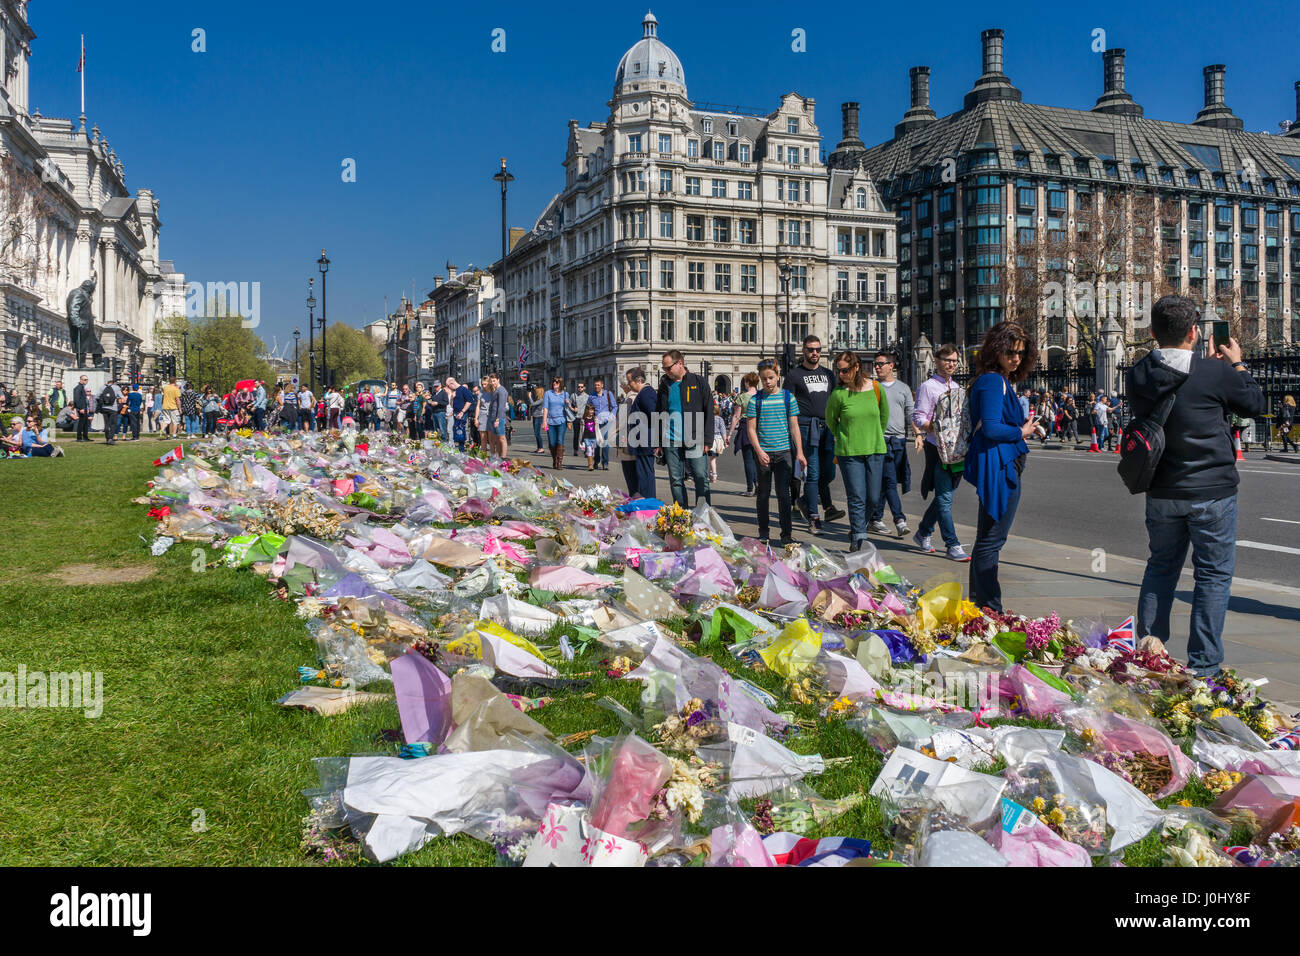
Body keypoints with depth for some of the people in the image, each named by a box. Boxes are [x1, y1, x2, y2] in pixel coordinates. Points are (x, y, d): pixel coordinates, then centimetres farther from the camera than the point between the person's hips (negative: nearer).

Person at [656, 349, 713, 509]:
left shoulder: (698, 382, 2)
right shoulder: (665, 385, 12)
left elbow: (709, 412, 1)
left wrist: (706, 440, -6)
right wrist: (659, 442, 8)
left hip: (694, 441, -3)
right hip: (670, 441, 3)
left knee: (701, 477, -4)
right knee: (676, 480, 5)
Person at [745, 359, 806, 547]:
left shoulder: (788, 397, 3)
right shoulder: (756, 399, 1)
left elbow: (794, 427, 3)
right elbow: (751, 429, -1)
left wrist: (799, 452, -3)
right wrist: (759, 451, -12)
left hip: (783, 452, 0)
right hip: (763, 453, 0)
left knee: (783, 494, -3)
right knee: (763, 494, 9)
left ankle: (786, 535, 1)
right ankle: (763, 534, 20)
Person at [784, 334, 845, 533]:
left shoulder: (827, 374, 18)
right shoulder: (793, 374, 3)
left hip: (827, 426, 5)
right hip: (806, 425, -5)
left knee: (829, 472, 3)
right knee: (813, 472, -8)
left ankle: (805, 500, 26)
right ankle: (813, 517, 0)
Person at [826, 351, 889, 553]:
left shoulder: (876, 388, -1)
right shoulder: (838, 394, -8)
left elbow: (884, 415, 16)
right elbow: (830, 419, 10)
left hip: (875, 450, 3)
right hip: (849, 452, -3)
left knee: (873, 498, 6)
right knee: (857, 498, -7)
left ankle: (856, 529, 28)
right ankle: (858, 538, 1)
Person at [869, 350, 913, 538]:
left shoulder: (903, 388, 14)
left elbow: (910, 414, 12)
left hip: (899, 440, 3)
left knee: (883, 482, 6)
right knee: (889, 481, -12)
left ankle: (875, 519, 15)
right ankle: (900, 520, -16)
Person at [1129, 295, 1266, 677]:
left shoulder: (1139, 376, -3)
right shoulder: (1215, 373, -17)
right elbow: (1256, 404, 1)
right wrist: (1237, 364, 13)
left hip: (1161, 493, 5)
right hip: (1211, 492, -5)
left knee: (1161, 567, 18)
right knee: (1214, 574, 5)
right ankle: (1203, 666, 7)